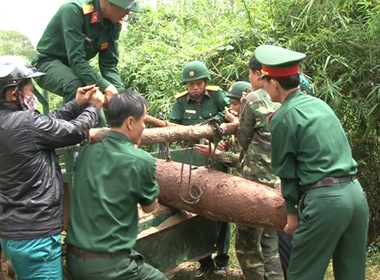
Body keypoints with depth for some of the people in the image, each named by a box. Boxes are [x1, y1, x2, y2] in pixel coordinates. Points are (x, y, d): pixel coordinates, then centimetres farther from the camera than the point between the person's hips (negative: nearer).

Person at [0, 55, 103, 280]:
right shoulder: (25, 122, -22)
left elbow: (48, 124, 13)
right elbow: (74, 132, -10)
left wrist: (77, 105, 12)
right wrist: (93, 108, 8)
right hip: (35, 234, -10)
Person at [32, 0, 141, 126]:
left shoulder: (114, 24, -9)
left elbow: (109, 64, -8)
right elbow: (76, 61, -36)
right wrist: (106, 87, -44)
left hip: (77, 66, 7)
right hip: (49, 63, -7)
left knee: (98, 122, -1)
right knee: (76, 85, -37)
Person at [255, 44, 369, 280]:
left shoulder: (283, 118, -6)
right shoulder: (320, 104, 15)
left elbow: (286, 170, -1)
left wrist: (292, 212, 9)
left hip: (324, 200, -8)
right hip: (356, 193, 8)